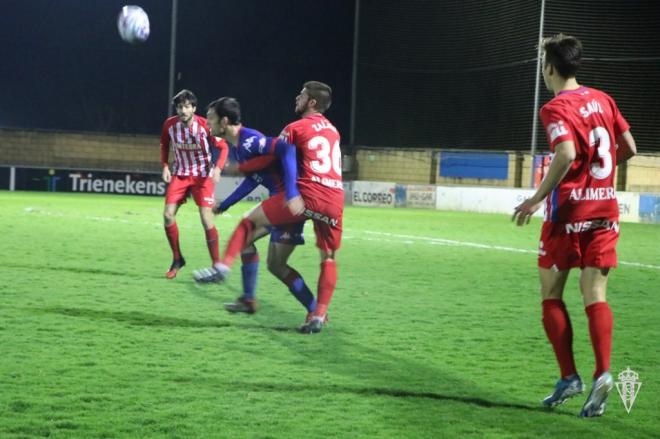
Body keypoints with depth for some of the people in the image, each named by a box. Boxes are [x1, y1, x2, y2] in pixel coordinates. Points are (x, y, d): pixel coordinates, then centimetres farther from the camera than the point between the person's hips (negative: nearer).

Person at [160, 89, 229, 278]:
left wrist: (218, 168, -24)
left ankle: (217, 264, -3)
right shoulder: (169, 125, -9)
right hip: (180, 174, 4)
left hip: (203, 175, -4)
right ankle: (177, 259, 11)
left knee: (206, 218, -14)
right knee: (168, 214, -7)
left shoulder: (205, 126, -20)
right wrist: (165, 166, -1)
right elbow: (164, 145, 11)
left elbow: (223, 147, -10)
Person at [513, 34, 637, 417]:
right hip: (605, 210, 5)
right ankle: (603, 373, -16)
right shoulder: (602, 99, 9)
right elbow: (629, 149, 11)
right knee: (595, 296, 2)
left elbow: (566, 155, -26)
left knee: (552, 295, 9)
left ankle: (569, 376, 4)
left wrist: (537, 198, -18)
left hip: (569, 212, -5)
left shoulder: (556, 108, -11)